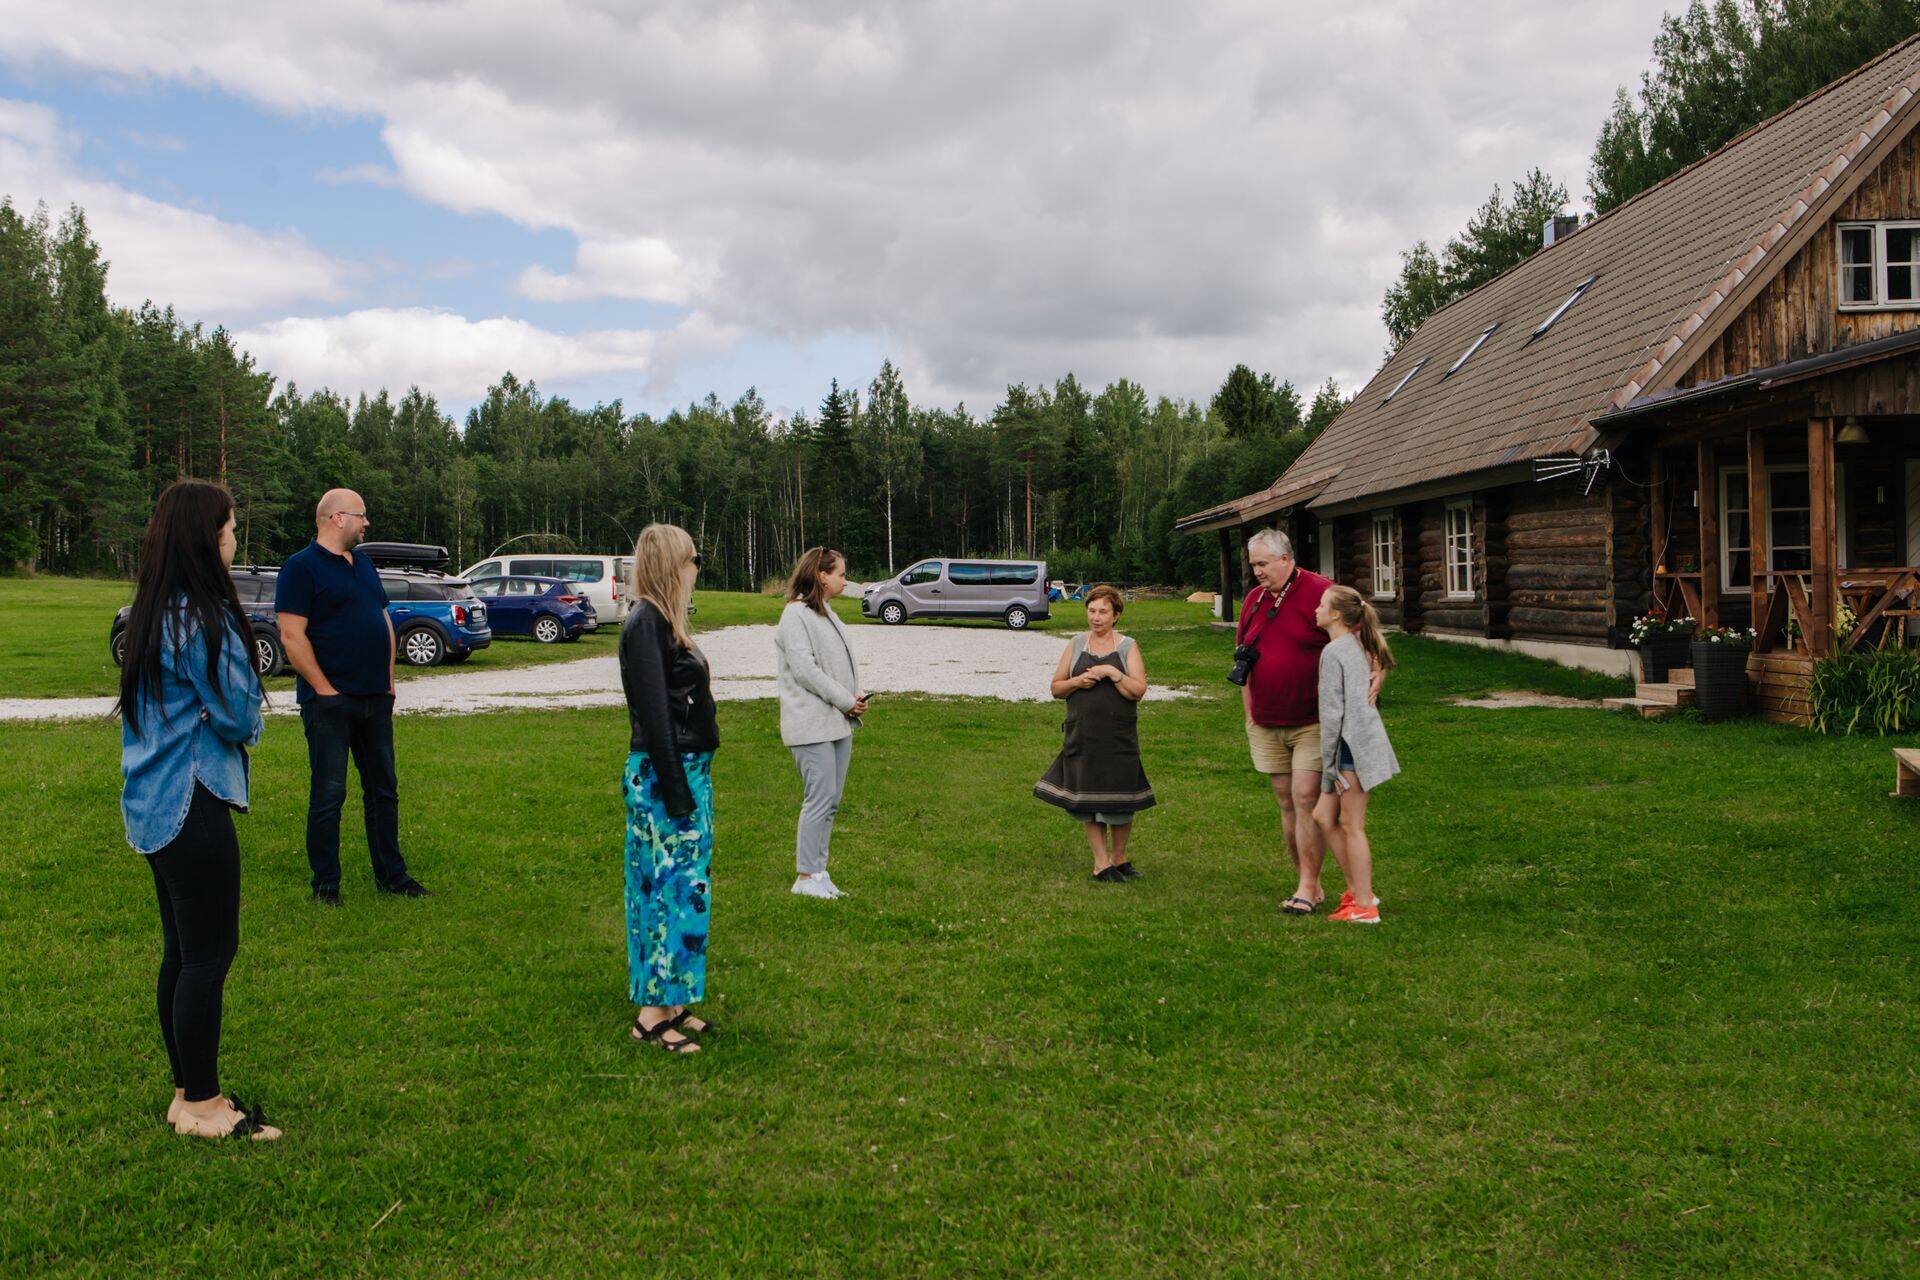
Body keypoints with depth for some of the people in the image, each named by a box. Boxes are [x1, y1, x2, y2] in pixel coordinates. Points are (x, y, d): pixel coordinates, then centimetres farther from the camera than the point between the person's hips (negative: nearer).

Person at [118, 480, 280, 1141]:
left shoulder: (152, 615, 11)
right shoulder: (202, 619, -19)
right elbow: (239, 714, -16)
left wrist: (208, 714, 2)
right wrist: (245, 718, 5)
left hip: (154, 806, 10)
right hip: (191, 807, -10)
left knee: (182, 951, 16)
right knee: (209, 954, -1)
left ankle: (189, 1093, 25)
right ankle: (202, 1106, 8)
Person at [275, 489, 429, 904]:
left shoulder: (364, 564, 16)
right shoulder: (300, 567, -8)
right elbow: (292, 636, -15)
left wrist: (388, 680, 11)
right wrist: (325, 689, -16)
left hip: (376, 699, 8)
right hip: (330, 701, -7)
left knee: (383, 789, 13)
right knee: (328, 795, -1)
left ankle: (390, 874, 22)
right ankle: (326, 884, 9)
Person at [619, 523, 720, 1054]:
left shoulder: (661, 621, 13)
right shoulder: (646, 622, -16)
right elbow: (653, 712, -20)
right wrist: (674, 790, -21)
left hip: (688, 770, 10)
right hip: (664, 776, -10)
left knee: (681, 887, 15)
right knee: (673, 889, -5)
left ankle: (668, 1002, 25)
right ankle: (653, 1014, 4)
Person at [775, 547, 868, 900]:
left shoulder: (829, 614, 18)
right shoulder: (796, 614, -11)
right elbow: (804, 669, -18)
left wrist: (858, 695, 1)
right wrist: (846, 700, -14)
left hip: (838, 722, 9)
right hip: (812, 724, -9)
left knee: (832, 799, 10)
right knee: (820, 798, -9)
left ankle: (818, 871, 18)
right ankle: (806, 877, -1)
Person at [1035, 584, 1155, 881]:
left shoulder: (1127, 646, 3)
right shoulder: (1077, 644, 9)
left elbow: (1138, 690, -6)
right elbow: (1056, 687, 11)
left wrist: (1112, 673, -16)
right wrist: (1077, 682, -7)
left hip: (1118, 734, -2)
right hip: (1082, 734, 2)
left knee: (1119, 796, 1)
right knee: (1087, 798, 2)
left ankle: (1119, 857, 20)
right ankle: (1101, 862, 11)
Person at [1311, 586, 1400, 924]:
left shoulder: (1333, 652, -13)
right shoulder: (1358, 647, 16)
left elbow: (1332, 711, -16)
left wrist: (1328, 762, -11)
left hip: (1353, 744, -9)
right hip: (1362, 742, 9)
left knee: (1352, 826, -2)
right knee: (1324, 816, 14)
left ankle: (1363, 907, 5)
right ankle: (1358, 890, 18)